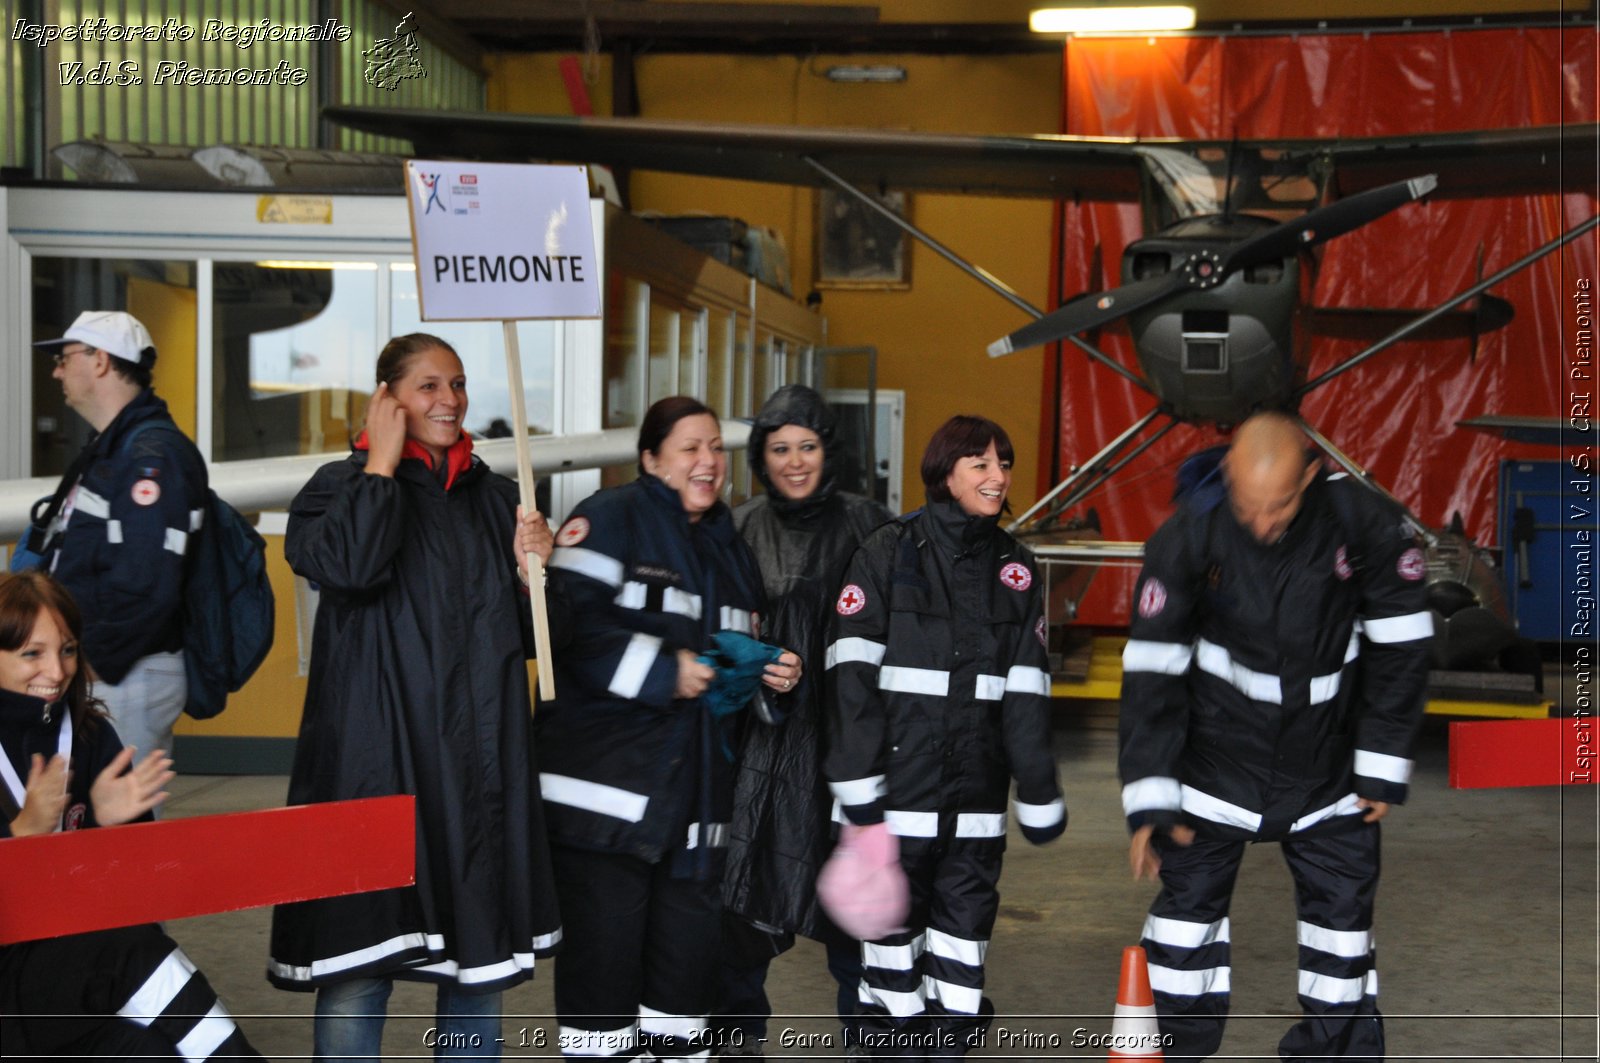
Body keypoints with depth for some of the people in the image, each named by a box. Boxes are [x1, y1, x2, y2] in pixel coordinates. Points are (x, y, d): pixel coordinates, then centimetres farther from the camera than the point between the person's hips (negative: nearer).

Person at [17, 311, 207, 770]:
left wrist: (94, 664, -18)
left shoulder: (151, 456, -16)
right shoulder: (107, 449, 17)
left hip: (127, 677, -10)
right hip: (94, 669, 10)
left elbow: (147, 588, -24)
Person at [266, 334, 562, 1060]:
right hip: (377, 752, -5)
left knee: (482, 945, 9)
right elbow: (346, 567, -23)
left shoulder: (491, 495, 14)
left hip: (477, 756, 5)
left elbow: (525, 637, 17)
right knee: (358, 959, -6)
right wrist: (382, 464, -11)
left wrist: (528, 570, -2)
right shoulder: (344, 486, 1)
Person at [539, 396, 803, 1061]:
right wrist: (665, 671, -17)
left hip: (697, 792, 7)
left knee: (688, 940, 11)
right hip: (607, 788, -7)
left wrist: (775, 675, 6)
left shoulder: (729, 544, 21)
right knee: (605, 949, -7)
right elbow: (573, 621, -17)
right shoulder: (610, 519, -3)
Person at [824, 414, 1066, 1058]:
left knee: (967, 909, 6)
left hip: (977, 784, 4)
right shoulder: (888, 553, -2)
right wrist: (857, 783, -13)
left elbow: (1026, 689, 11)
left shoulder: (1015, 567, 11)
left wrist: (1040, 796, 9)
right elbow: (852, 672, -7)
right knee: (894, 911, 1)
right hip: (900, 776, -4)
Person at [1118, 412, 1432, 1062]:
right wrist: (1149, 801, -18)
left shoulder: (1363, 523, -18)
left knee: (1343, 903, 7)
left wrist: (1383, 768, -2)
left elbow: (1400, 645, -5)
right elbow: (1152, 672, -15)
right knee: (1189, 893, 1)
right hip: (1217, 754, -1)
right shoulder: (1189, 537, -20)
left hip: (1327, 759, 1)